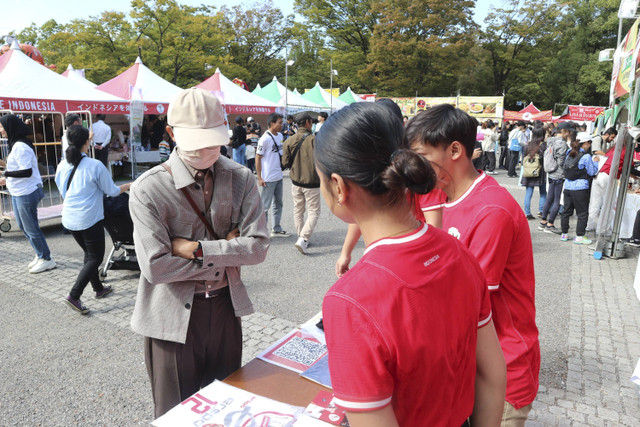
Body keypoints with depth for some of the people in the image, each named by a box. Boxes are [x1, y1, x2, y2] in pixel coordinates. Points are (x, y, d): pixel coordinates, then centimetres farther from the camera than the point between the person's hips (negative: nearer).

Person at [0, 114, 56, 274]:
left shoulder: (20, 147, -21)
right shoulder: (15, 144, 10)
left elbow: (27, 171, -26)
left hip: (26, 193, -10)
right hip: (18, 193, 10)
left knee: (31, 228, 0)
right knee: (23, 226, 19)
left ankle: (46, 259, 12)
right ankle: (40, 255, 30)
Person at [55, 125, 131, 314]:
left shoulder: (62, 166, 3)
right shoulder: (95, 166, -14)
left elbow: (63, 191, 17)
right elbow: (112, 191, -6)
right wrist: (128, 186, 12)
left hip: (69, 219, 7)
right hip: (89, 219, -7)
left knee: (89, 253, 21)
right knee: (95, 257, 5)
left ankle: (98, 288, 32)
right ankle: (74, 295, -3)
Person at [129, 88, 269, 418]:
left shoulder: (240, 179, -5)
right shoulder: (148, 189, -15)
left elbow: (258, 246, -12)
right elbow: (155, 266, -22)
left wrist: (198, 249, -20)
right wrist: (227, 255, -15)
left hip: (225, 309, 3)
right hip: (174, 319, -3)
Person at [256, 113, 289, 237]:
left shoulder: (280, 136, 8)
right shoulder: (265, 139, -15)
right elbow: (258, 158, -13)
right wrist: (259, 178, -15)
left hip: (278, 177, 8)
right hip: (268, 179, -8)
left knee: (278, 204, 16)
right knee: (265, 206, 1)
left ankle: (276, 229, 29)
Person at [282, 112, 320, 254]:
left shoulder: (289, 141, -1)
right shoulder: (314, 139, -13)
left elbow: (285, 161, -2)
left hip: (296, 181, 5)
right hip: (312, 183, -4)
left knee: (298, 211, 17)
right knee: (313, 212, 3)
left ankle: (302, 239, 24)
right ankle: (303, 239, -10)